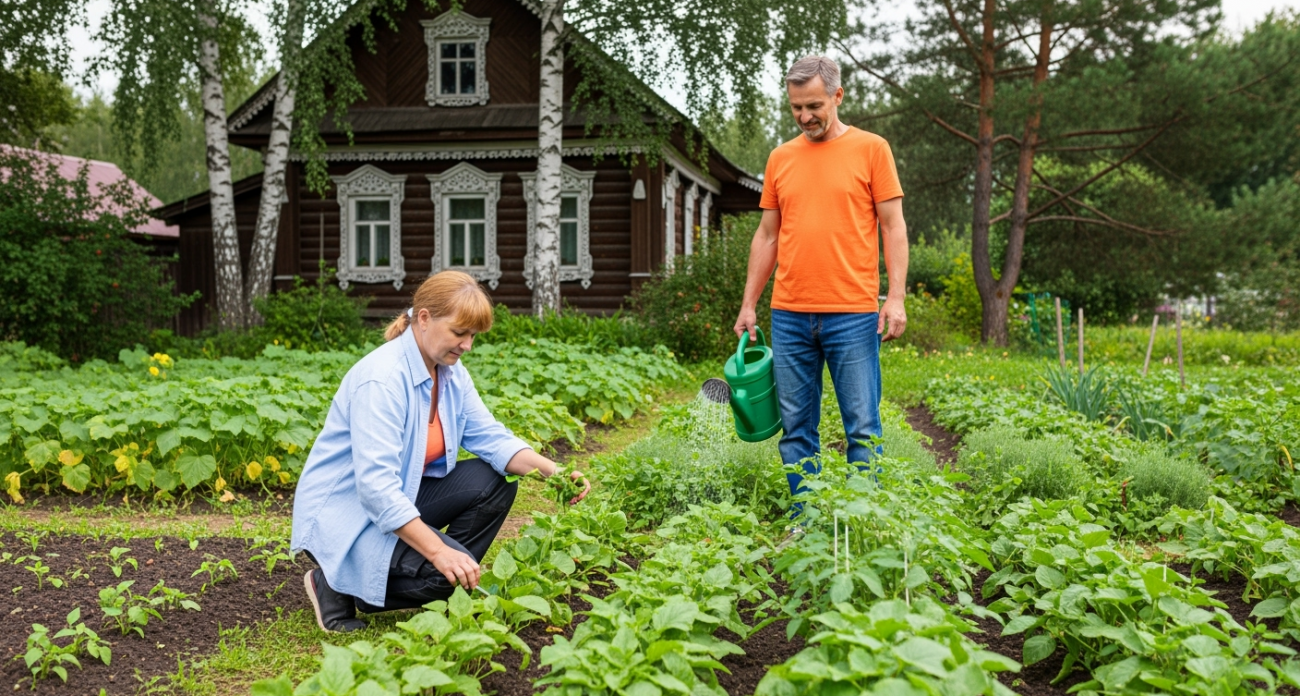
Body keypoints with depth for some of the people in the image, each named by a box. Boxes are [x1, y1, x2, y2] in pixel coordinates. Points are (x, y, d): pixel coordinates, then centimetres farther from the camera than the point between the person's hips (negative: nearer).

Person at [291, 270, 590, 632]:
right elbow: (375, 484, -33)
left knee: (495, 482, -4)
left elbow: (489, 438, -1)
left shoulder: (451, 372, 0)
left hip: (401, 496, 9)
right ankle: (338, 586, -4)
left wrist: (551, 471, -18)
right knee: (444, 574, -25)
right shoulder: (381, 378, -27)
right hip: (343, 510, -9)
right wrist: (438, 551, -38)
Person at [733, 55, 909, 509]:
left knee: (862, 428, 0)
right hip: (789, 315, 4)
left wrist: (896, 298, -8)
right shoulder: (780, 158, 12)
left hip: (852, 314, -3)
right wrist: (749, 303, 13)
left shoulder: (871, 149, 2)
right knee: (796, 429, 8)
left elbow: (893, 227, 0)